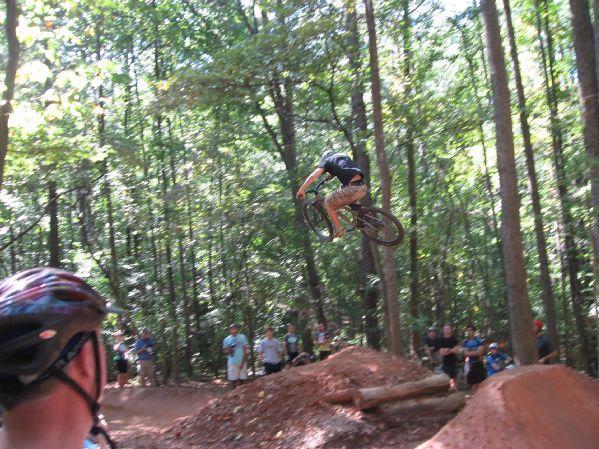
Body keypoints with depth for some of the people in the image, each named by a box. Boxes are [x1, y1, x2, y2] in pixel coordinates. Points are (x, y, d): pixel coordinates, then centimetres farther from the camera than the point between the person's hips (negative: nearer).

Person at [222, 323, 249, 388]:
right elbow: (224, 351, 10)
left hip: (242, 362, 0)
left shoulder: (242, 337, 3)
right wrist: (229, 350, -13)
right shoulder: (227, 339, 6)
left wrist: (243, 362, -8)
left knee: (241, 380, 0)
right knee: (233, 380, -2)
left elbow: (245, 350, 1)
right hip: (232, 363, 1)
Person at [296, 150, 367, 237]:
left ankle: (338, 229, 15)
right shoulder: (344, 156, 30)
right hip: (363, 188, 6)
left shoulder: (327, 161, 14)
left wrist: (301, 190, 5)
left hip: (352, 188, -6)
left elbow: (313, 176, 1)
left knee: (328, 204, 14)